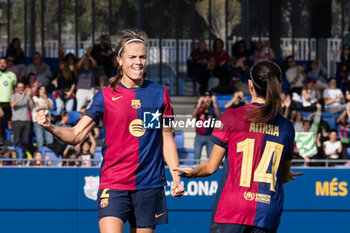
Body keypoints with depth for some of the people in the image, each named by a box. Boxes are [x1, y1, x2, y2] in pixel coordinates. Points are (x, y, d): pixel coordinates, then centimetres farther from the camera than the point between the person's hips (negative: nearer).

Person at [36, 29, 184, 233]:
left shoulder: (160, 93, 6)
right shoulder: (106, 96, 2)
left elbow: (167, 140, 13)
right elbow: (76, 135, -2)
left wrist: (176, 177, 4)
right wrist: (50, 127, -20)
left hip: (150, 185, 2)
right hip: (113, 184, -2)